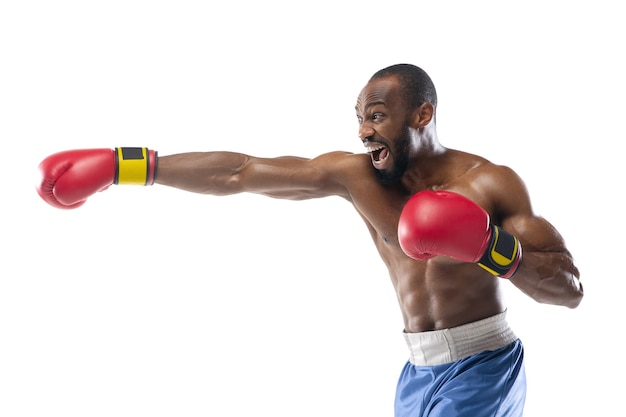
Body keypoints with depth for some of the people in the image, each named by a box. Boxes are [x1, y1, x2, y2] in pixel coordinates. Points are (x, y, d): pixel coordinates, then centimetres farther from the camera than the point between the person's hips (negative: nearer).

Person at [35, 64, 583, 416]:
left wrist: (489, 246, -27)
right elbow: (239, 172, -5)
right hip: (419, 372, 5)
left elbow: (570, 288, -11)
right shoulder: (355, 174, -2)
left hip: (483, 370, -5)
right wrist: (118, 166, -7)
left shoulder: (490, 183, -11)